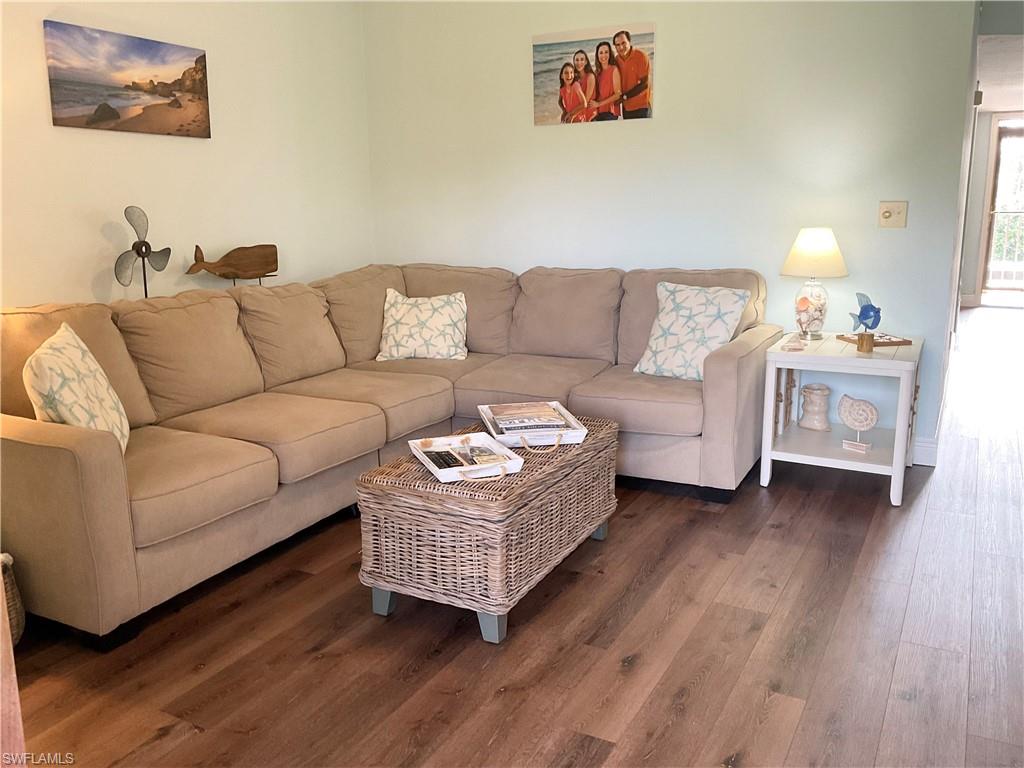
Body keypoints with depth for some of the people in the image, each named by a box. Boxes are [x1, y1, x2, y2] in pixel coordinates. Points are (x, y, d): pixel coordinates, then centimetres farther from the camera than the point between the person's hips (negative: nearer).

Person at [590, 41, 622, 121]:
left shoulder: (614, 69, -4)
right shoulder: (596, 72, 10)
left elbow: (617, 95, -8)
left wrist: (599, 104, -10)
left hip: (610, 112, -5)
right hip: (598, 112, 5)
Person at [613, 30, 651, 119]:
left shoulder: (641, 56, -10)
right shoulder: (616, 60, 4)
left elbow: (644, 83, -12)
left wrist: (625, 96, -14)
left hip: (642, 106, -5)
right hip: (626, 107, 5)